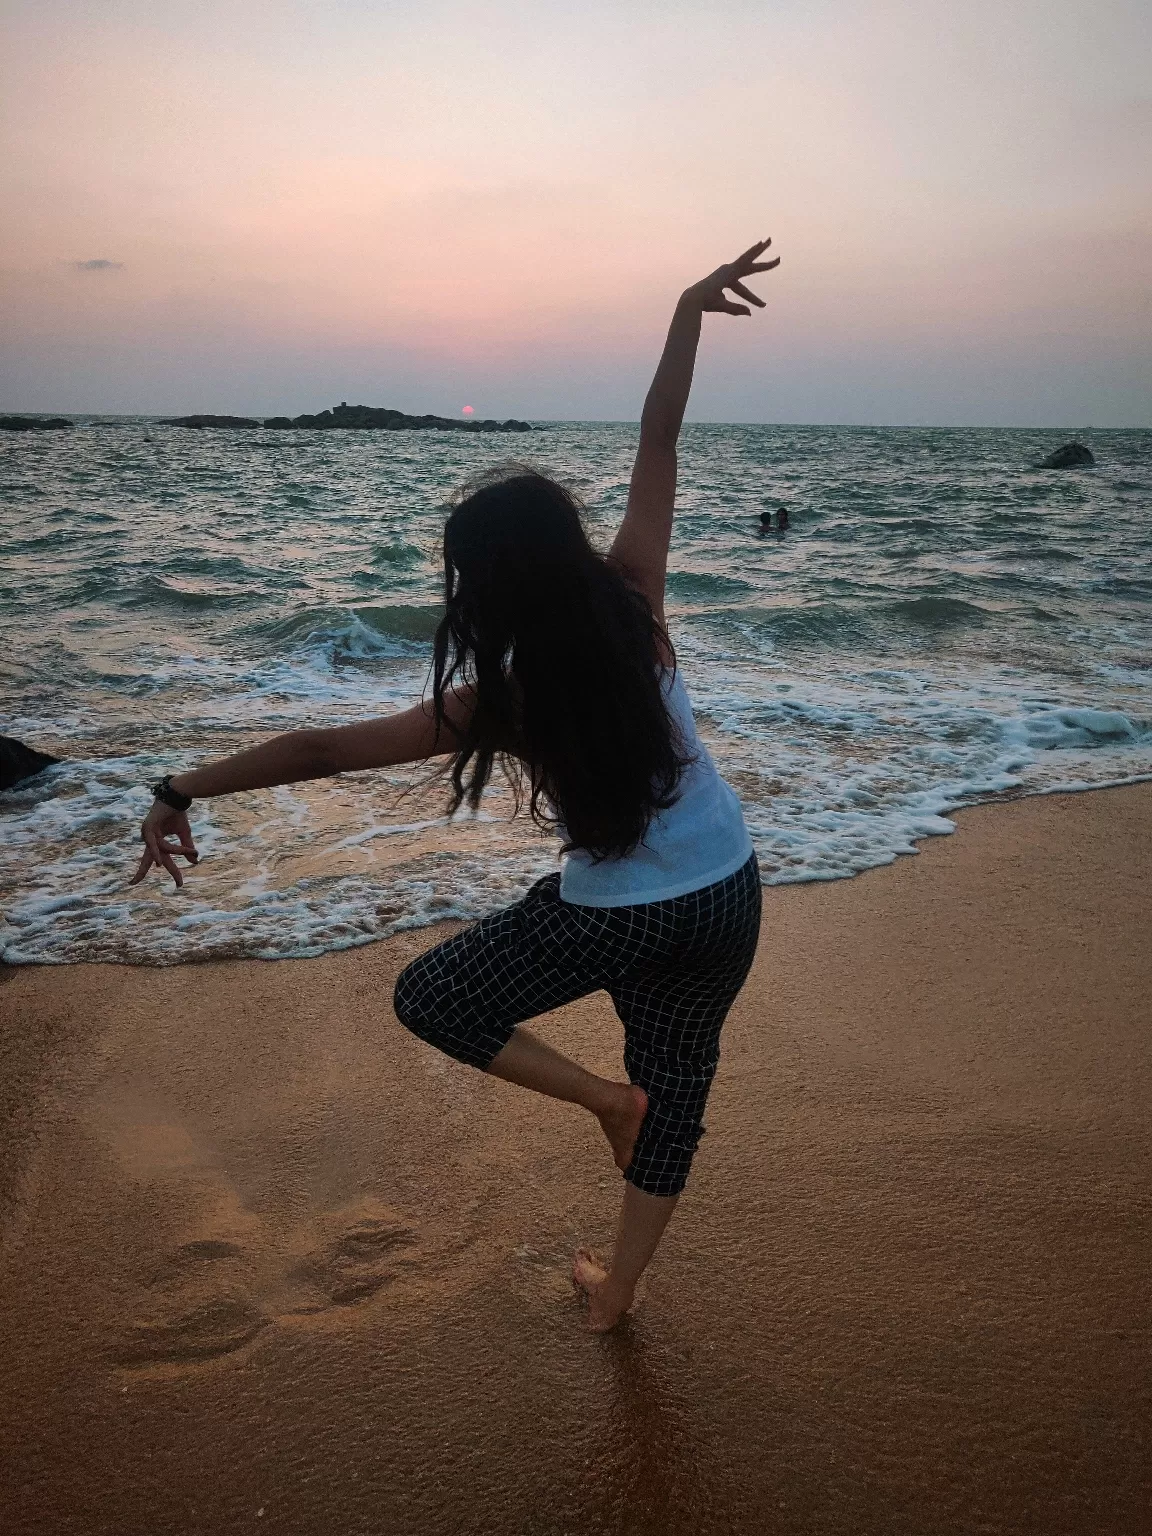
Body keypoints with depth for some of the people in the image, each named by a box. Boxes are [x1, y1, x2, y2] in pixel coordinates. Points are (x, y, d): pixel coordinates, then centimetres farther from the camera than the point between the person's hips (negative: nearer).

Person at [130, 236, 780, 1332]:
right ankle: (615, 1289, 38)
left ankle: (606, 1099, 12)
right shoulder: (635, 610, -14)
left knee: (429, 999, 17)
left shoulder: (497, 702, -21)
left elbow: (326, 749, -17)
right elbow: (657, 444, -7)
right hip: (727, 900, 5)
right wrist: (689, 314, -2)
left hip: (615, 917, -4)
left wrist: (184, 792, -9)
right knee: (676, 1086, 21)